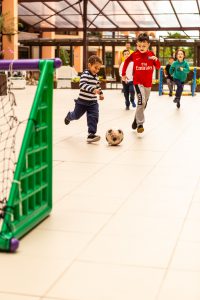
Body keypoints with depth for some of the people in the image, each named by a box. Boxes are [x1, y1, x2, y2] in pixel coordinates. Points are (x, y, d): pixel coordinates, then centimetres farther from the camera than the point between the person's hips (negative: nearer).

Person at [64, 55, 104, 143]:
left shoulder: (95, 76, 7)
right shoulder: (85, 74, -18)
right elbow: (82, 84, -33)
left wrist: (101, 93, 17)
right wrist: (93, 89, -43)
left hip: (93, 102, 5)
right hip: (83, 101, -5)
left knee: (93, 117, -10)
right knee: (76, 115, 17)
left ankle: (91, 134, -10)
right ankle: (69, 116, 51)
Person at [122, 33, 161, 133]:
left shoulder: (151, 54, -3)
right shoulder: (134, 54, -7)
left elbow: (158, 67, 2)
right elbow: (126, 61, 11)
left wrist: (156, 59, -19)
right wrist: (123, 74, 13)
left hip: (148, 83, 4)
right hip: (138, 82, -3)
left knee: (144, 104, 14)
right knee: (141, 101, -22)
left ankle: (136, 119, 36)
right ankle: (140, 124, -16)